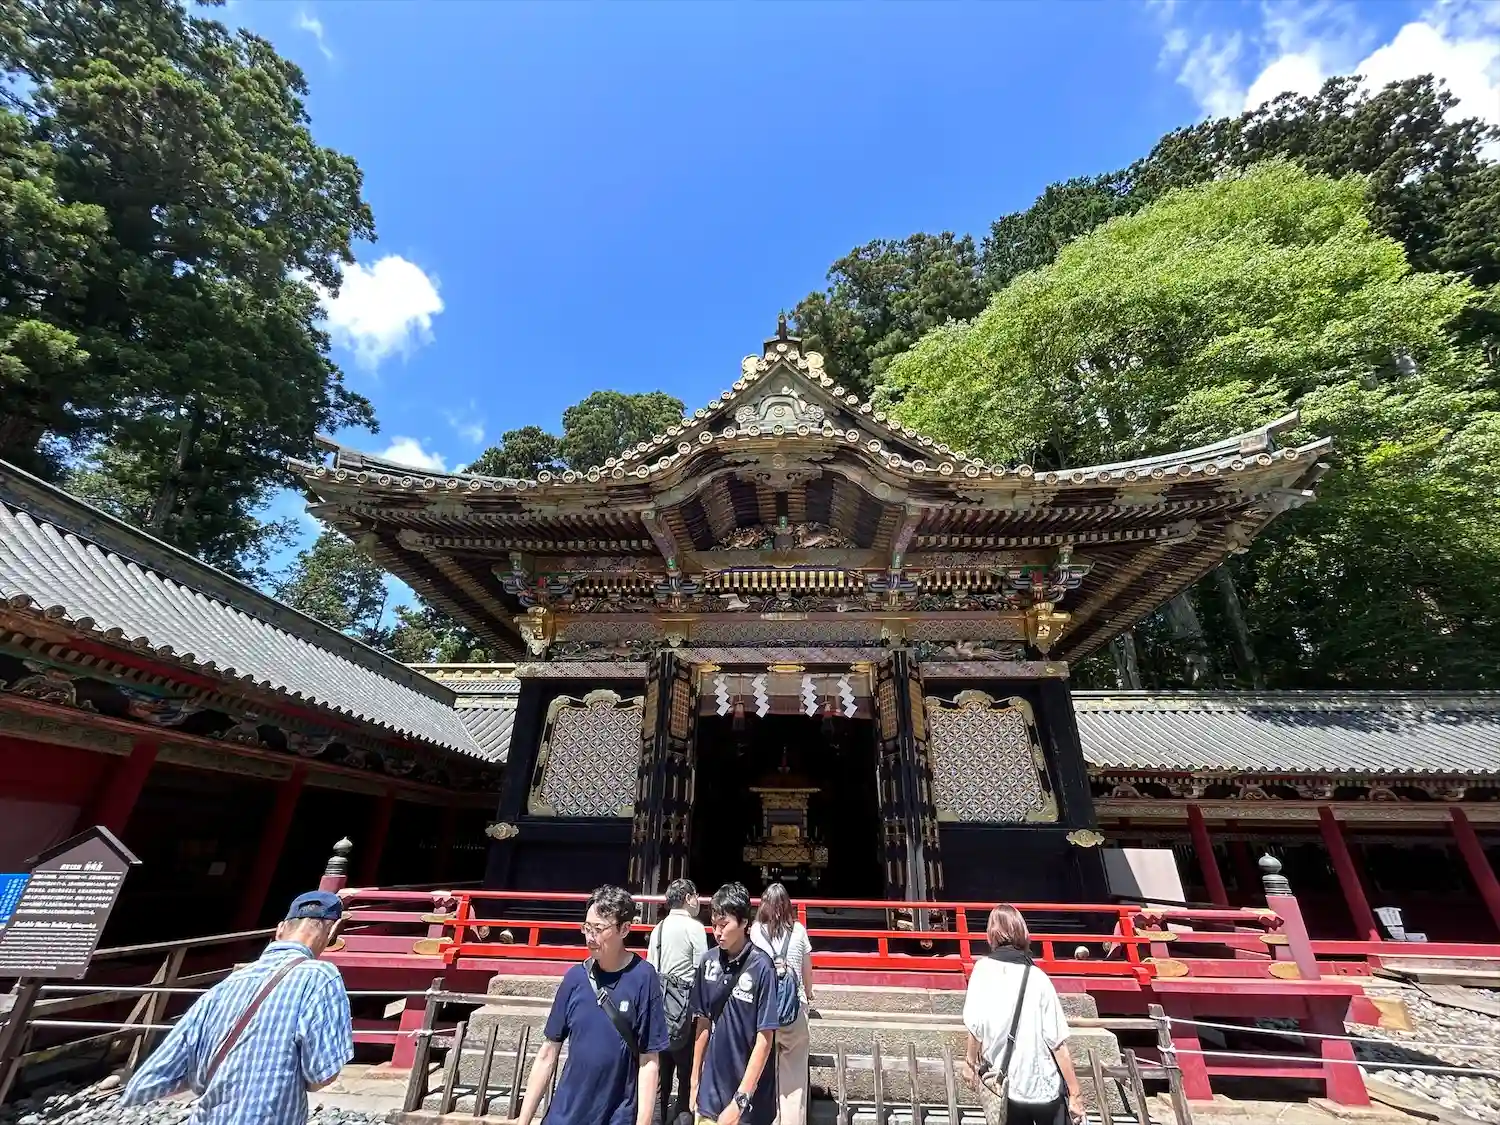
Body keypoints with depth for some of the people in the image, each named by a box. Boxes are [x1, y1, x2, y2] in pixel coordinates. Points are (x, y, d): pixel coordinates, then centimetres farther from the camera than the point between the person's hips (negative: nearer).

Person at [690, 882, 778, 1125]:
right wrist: (695, 1080, 9)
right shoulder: (708, 961, -5)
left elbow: (764, 1039, -15)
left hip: (750, 1102, -4)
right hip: (710, 1094, 4)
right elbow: (704, 1023, 6)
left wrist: (740, 1100, -15)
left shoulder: (761, 967, -20)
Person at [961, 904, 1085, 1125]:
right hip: (1045, 1087, -1)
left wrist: (971, 1063, 10)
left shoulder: (982, 970, -10)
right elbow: (1058, 1043, -13)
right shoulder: (1037, 978, -14)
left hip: (1006, 1086, 2)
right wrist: (1075, 1093, -2)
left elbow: (975, 1027, -7)